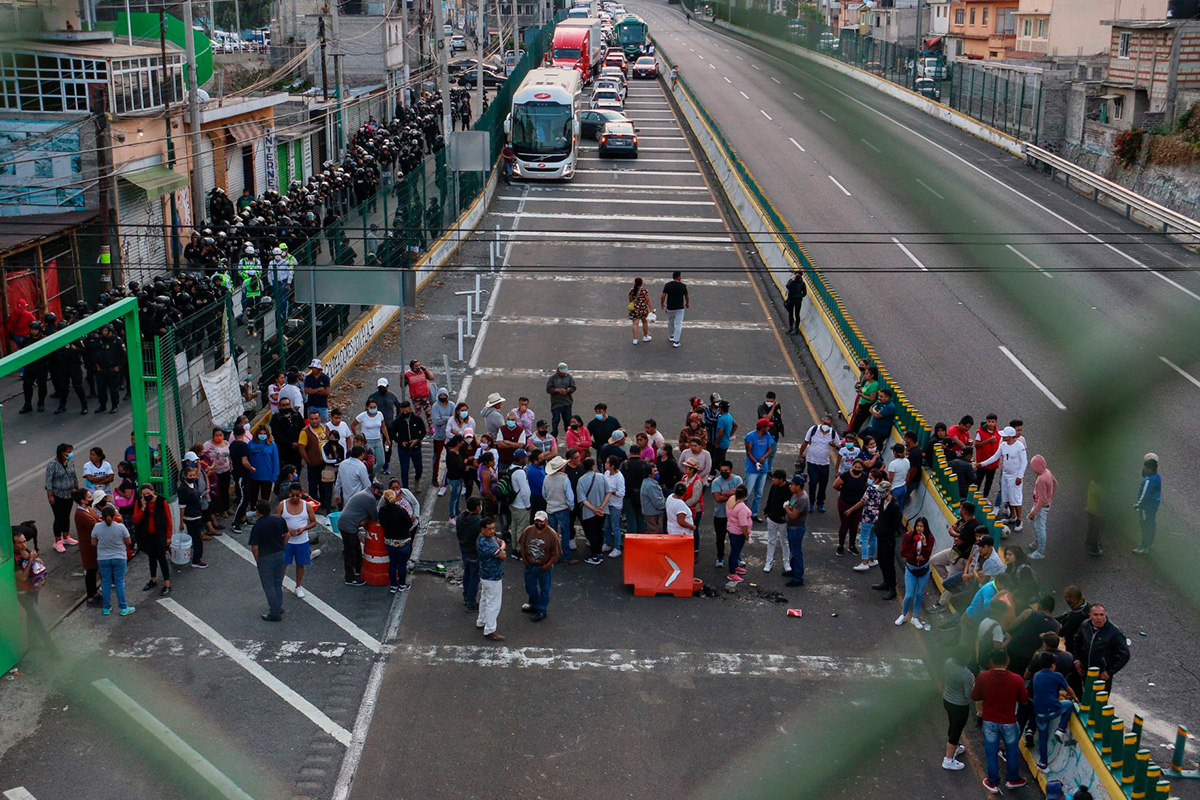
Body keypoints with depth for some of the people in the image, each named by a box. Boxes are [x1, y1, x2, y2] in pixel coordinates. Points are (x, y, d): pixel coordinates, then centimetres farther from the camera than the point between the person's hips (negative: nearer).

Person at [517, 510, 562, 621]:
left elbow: (556, 553, -15)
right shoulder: (528, 530, -9)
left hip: (544, 568, -4)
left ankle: (541, 611, 27)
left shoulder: (552, 534, -20)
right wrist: (524, 559, -1)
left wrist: (547, 565, -16)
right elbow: (521, 545, 4)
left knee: (544, 590, 12)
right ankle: (534, 605, 45)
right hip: (530, 566, 4)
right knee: (530, 587, 22)